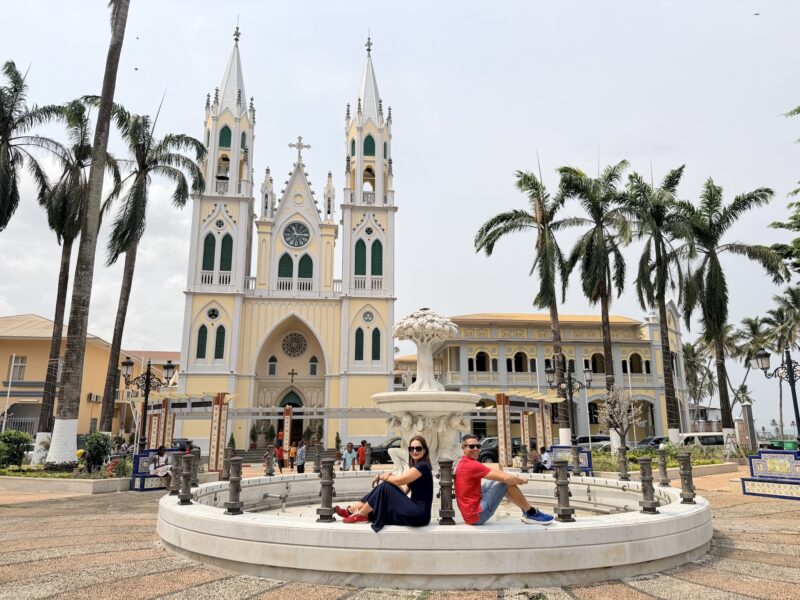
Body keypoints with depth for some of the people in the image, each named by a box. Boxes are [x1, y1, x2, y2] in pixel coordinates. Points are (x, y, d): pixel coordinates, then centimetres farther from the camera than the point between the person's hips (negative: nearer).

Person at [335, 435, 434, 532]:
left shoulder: (422, 466, -12)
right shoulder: (415, 467, 17)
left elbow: (398, 480, -17)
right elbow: (403, 490, 9)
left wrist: (381, 476, 1)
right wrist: (388, 476, -7)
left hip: (418, 515, -9)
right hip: (414, 511, 9)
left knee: (385, 487, -15)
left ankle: (360, 514, -2)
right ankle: (351, 510, 6)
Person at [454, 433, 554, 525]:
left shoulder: (463, 463, 11)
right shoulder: (471, 465, -19)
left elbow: (494, 471, 18)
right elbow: (506, 478, -19)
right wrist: (521, 480, -1)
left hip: (470, 513, 10)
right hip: (477, 516, -10)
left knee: (500, 478, 14)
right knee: (508, 483, -10)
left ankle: (526, 511, 19)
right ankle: (532, 514, 6)